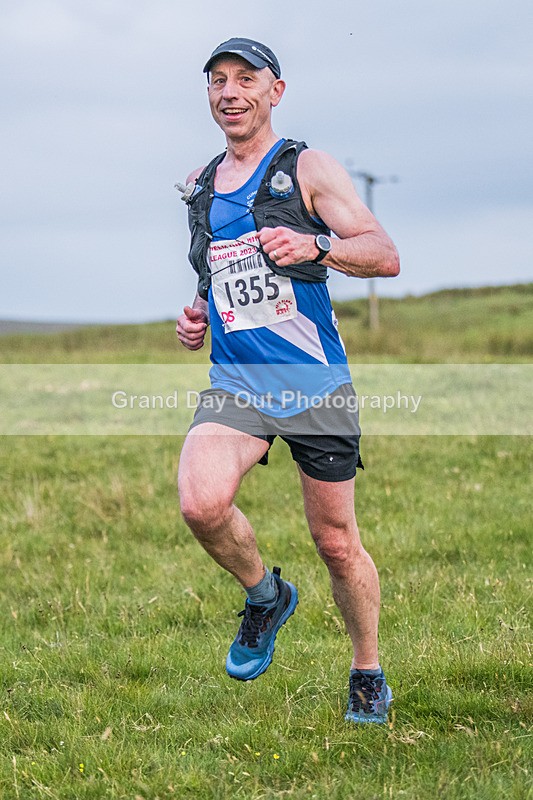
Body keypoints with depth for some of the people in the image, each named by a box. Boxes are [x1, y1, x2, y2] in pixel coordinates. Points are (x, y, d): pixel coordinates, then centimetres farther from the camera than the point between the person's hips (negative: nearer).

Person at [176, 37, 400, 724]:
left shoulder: (309, 169, -2)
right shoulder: (200, 186, 15)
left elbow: (385, 256, -10)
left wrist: (316, 245, -28)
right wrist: (195, 314, 9)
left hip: (316, 383, -3)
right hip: (234, 381, 3)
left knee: (337, 542, 4)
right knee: (202, 504, -25)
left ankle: (367, 674, 27)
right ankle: (265, 597, 5)